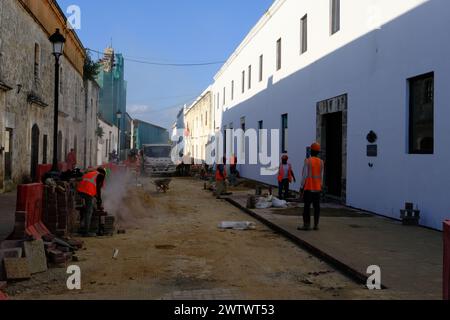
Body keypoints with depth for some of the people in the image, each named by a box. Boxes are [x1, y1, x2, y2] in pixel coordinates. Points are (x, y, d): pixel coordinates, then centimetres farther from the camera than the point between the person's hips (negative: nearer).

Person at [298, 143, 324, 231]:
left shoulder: (308, 161, -9)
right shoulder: (321, 162, 5)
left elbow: (305, 175, -11)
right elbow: (321, 176, 7)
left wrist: (302, 187, -4)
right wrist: (320, 187, 15)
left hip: (308, 188, -4)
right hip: (317, 188, 5)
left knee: (307, 206, -2)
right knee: (316, 206, 7)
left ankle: (307, 225, -3)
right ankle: (316, 225, 9)